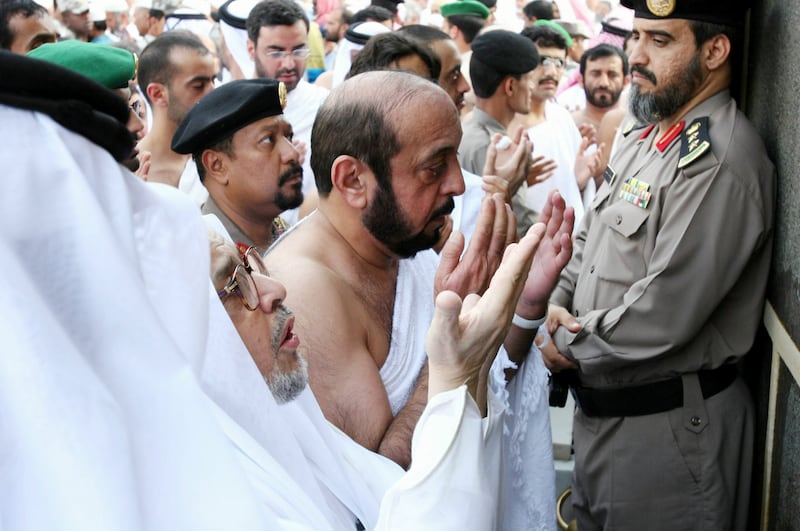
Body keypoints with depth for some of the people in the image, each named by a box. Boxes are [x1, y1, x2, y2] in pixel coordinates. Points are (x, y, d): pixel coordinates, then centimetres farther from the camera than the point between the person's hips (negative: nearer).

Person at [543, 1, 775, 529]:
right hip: (602, 406, 9)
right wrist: (556, 302, -3)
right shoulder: (645, 138, 8)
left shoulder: (717, 161, -24)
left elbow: (660, 319, -28)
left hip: (668, 426, -9)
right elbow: (590, 241, 17)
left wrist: (569, 347, -12)